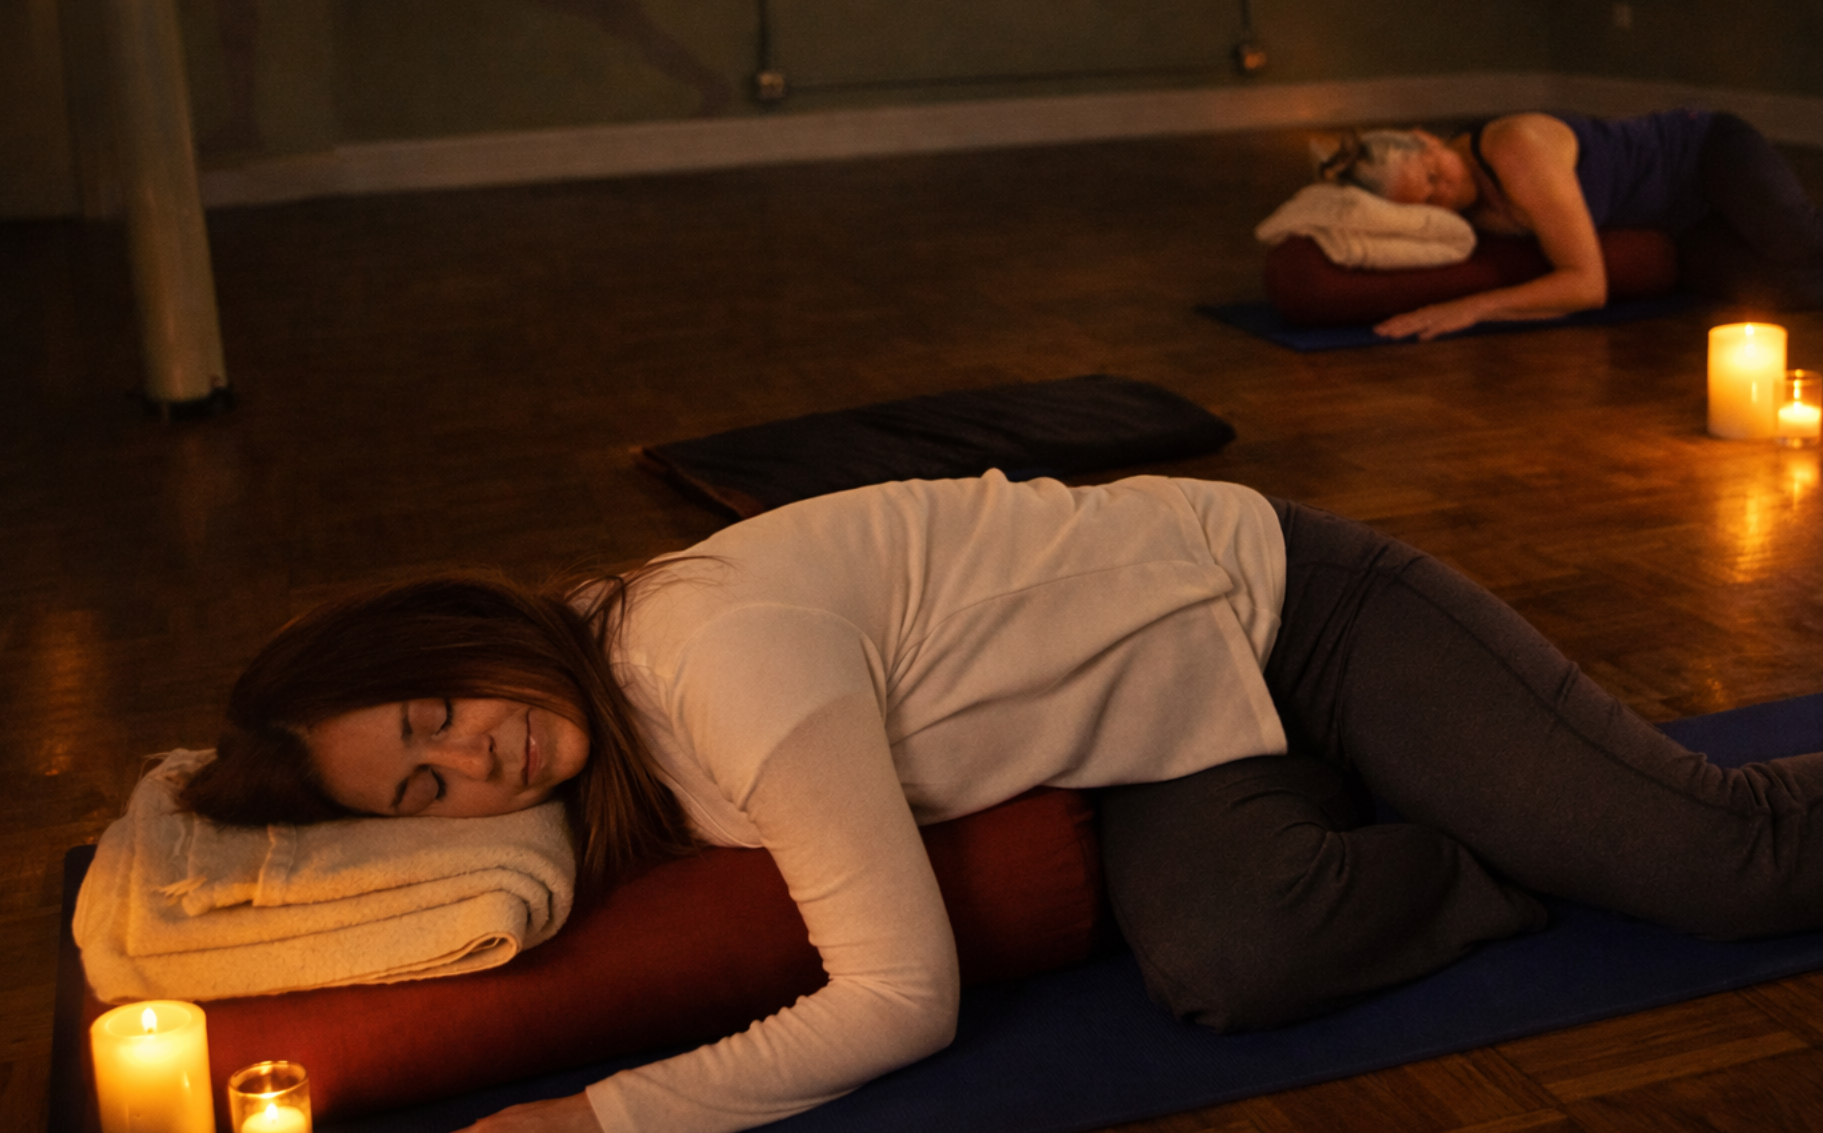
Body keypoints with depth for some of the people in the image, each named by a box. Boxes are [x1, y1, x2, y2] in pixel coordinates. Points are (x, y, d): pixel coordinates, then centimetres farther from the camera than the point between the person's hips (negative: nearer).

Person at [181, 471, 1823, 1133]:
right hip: (1182, 753, 7)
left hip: (1285, 610, -7)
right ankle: (1565, 849, 8)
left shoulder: (720, 648, -34)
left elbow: (906, 997, -31)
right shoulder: (595, 684, -7)